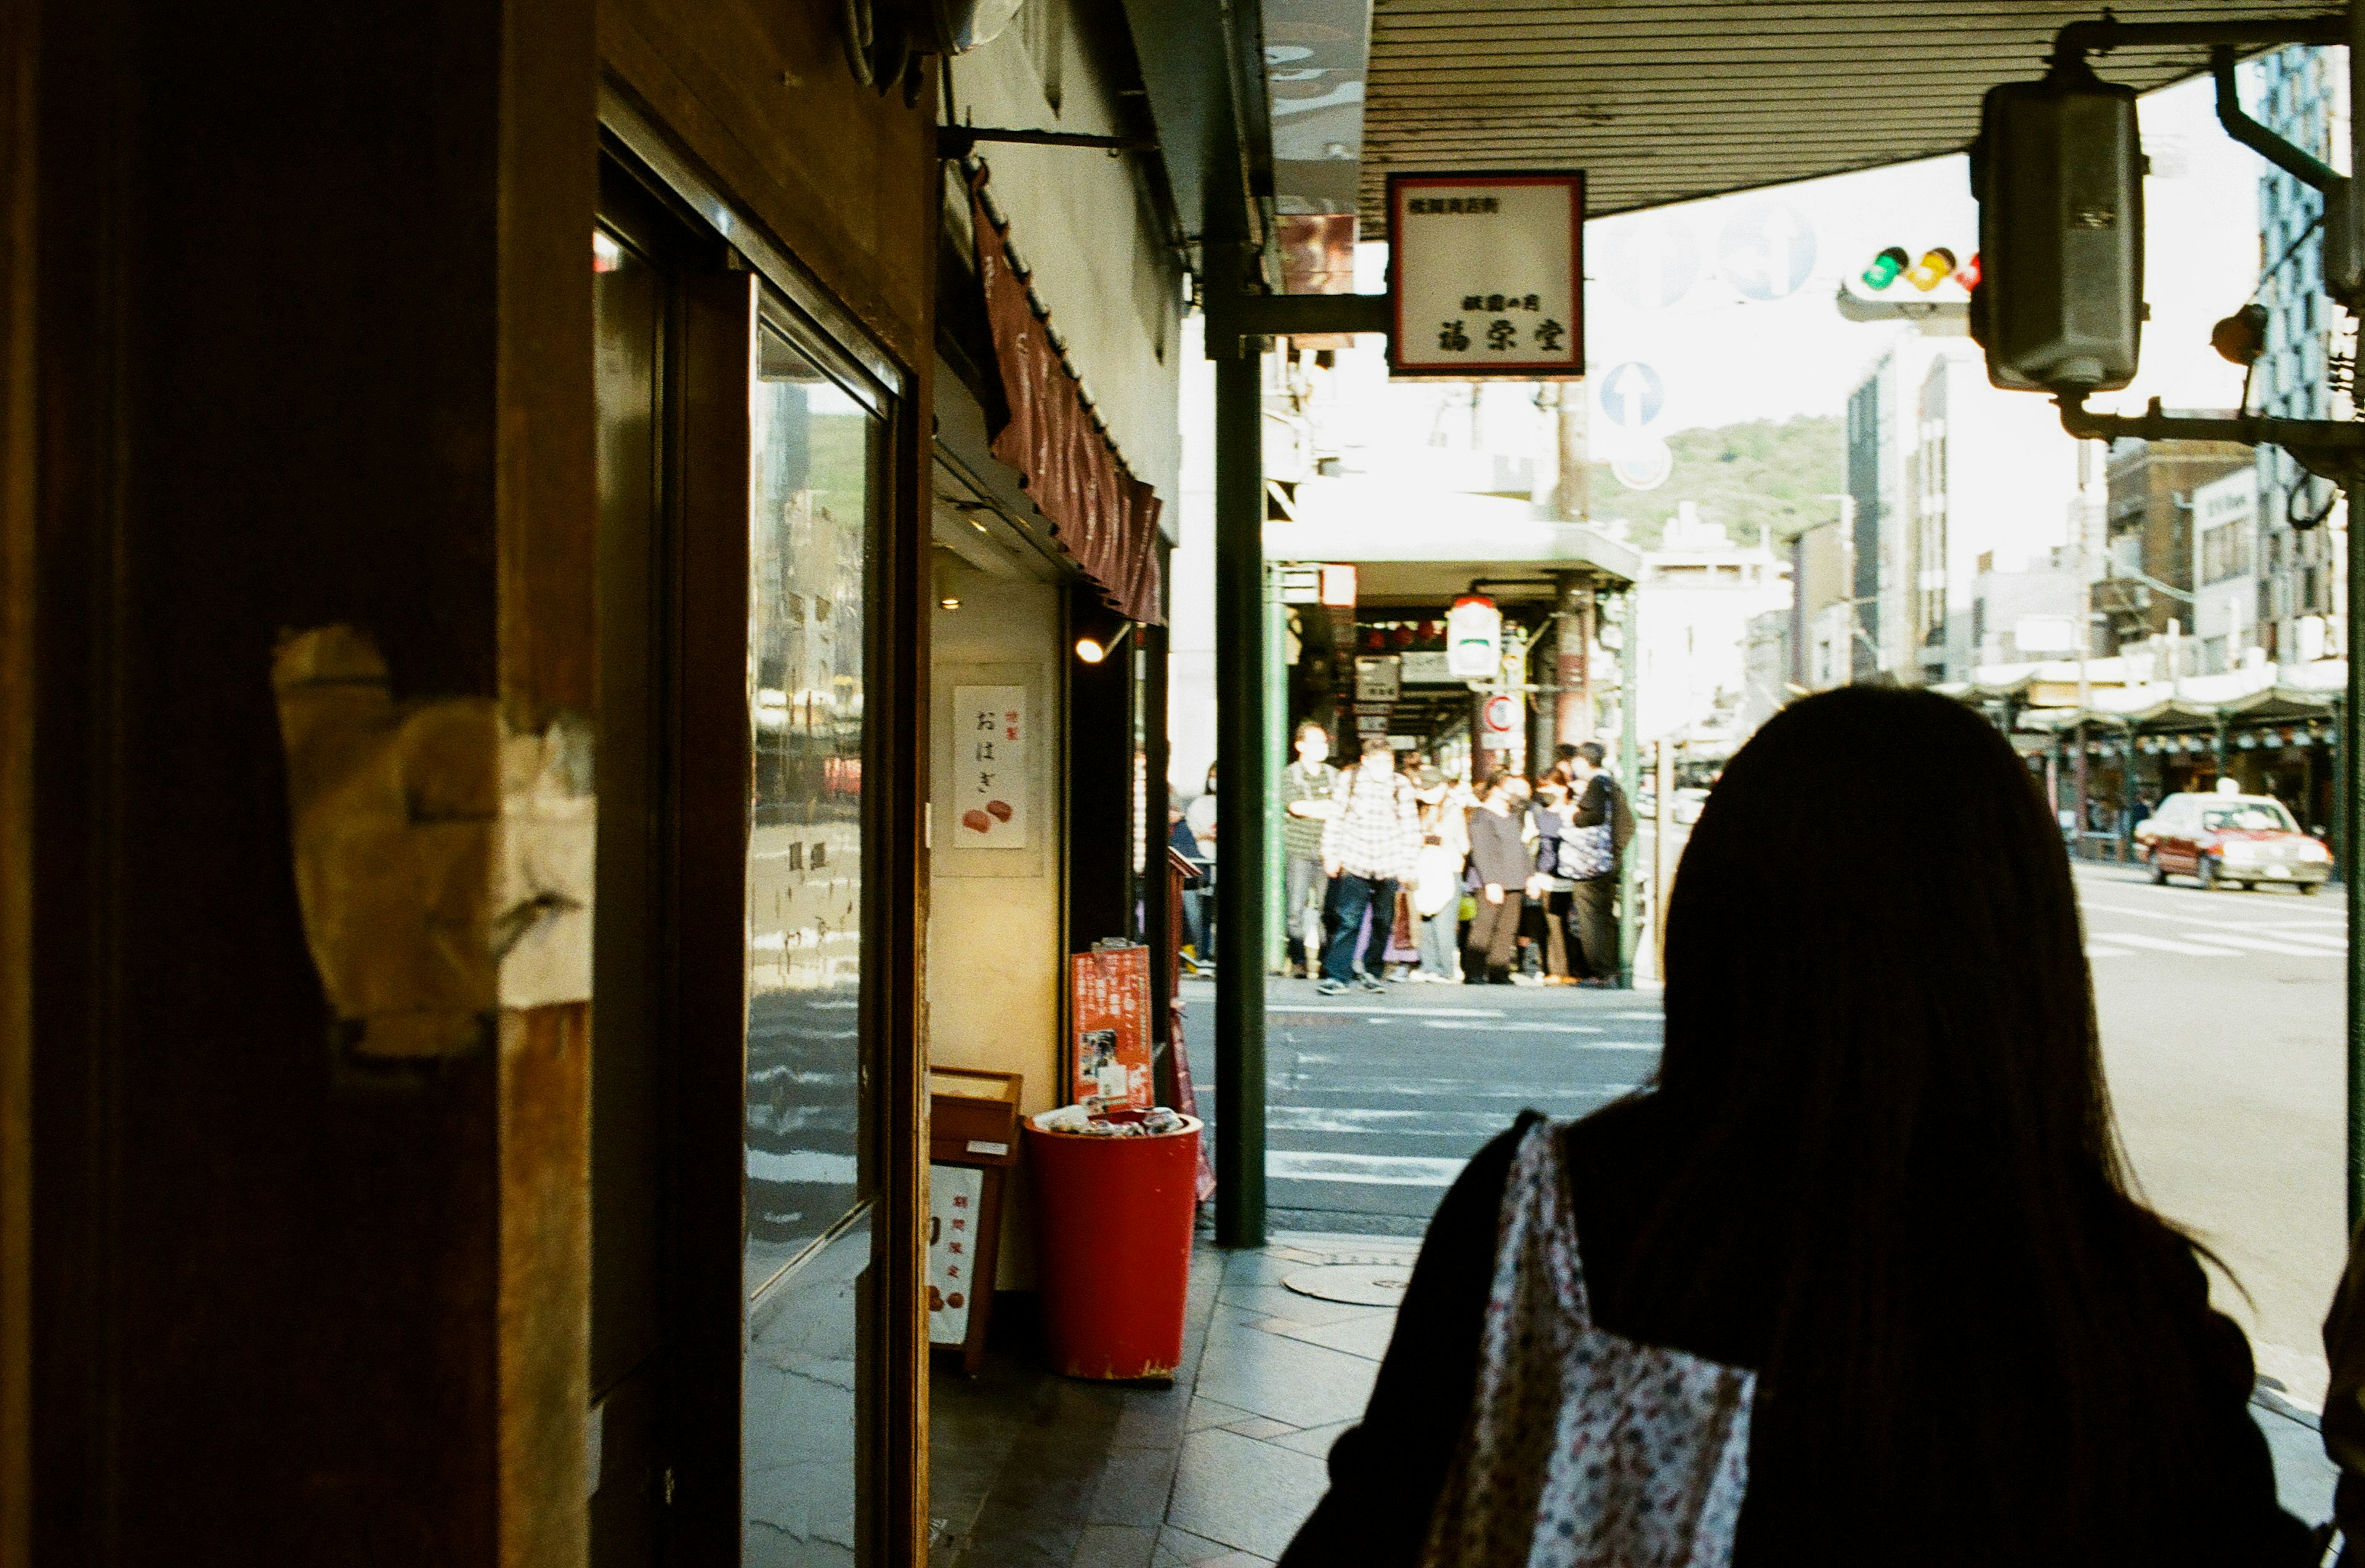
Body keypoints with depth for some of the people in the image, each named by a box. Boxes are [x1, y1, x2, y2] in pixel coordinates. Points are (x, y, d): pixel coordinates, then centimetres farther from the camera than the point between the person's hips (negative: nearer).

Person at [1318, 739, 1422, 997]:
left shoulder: (1402, 785, 2)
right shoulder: (1349, 780, -1)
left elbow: (1411, 828, 6)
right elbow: (1335, 819, 5)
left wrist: (1407, 864, 4)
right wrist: (1330, 855, 3)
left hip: (1389, 867, 2)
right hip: (1354, 863, -2)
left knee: (1382, 922, 10)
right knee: (1347, 920, -11)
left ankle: (1371, 971, 26)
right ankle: (1337, 975, -9)